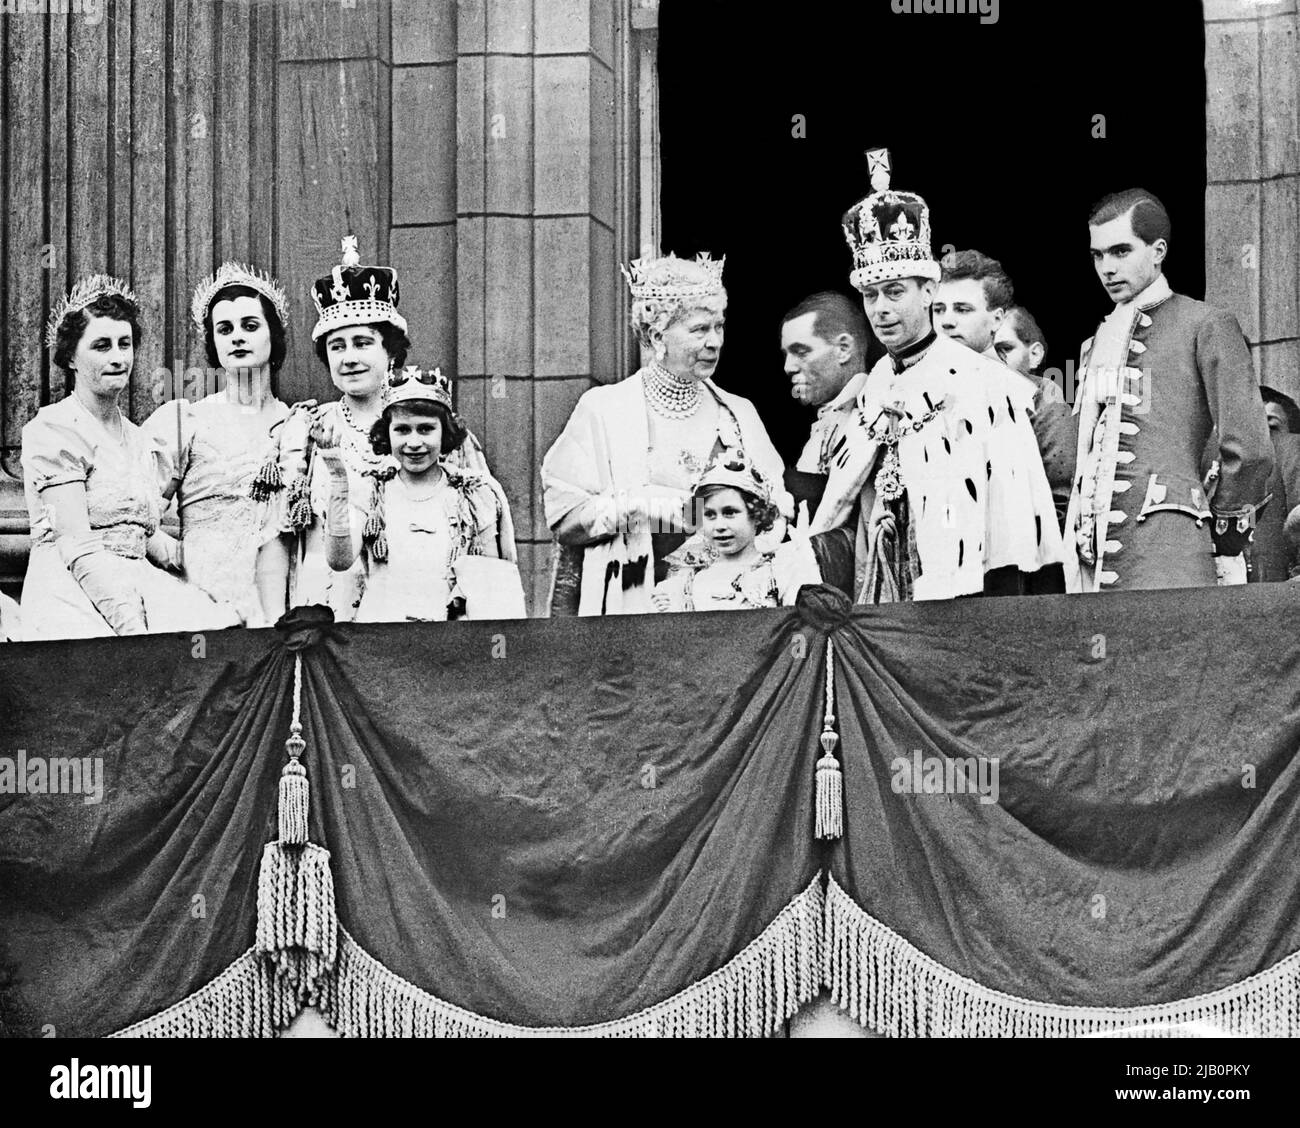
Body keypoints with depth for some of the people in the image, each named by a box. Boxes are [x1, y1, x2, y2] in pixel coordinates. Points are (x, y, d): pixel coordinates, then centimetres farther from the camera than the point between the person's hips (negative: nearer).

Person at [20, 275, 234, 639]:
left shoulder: (139, 441, 23)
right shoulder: (52, 429, -2)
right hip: (73, 590, -7)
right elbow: (78, 547, -12)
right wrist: (133, 630, -23)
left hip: (136, 585, 7)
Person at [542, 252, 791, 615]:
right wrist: (638, 505, -12)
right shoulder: (603, 410, 5)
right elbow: (563, 514, 0)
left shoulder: (739, 413, 16)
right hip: (635, 602, -2)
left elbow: (776, 510, 15)